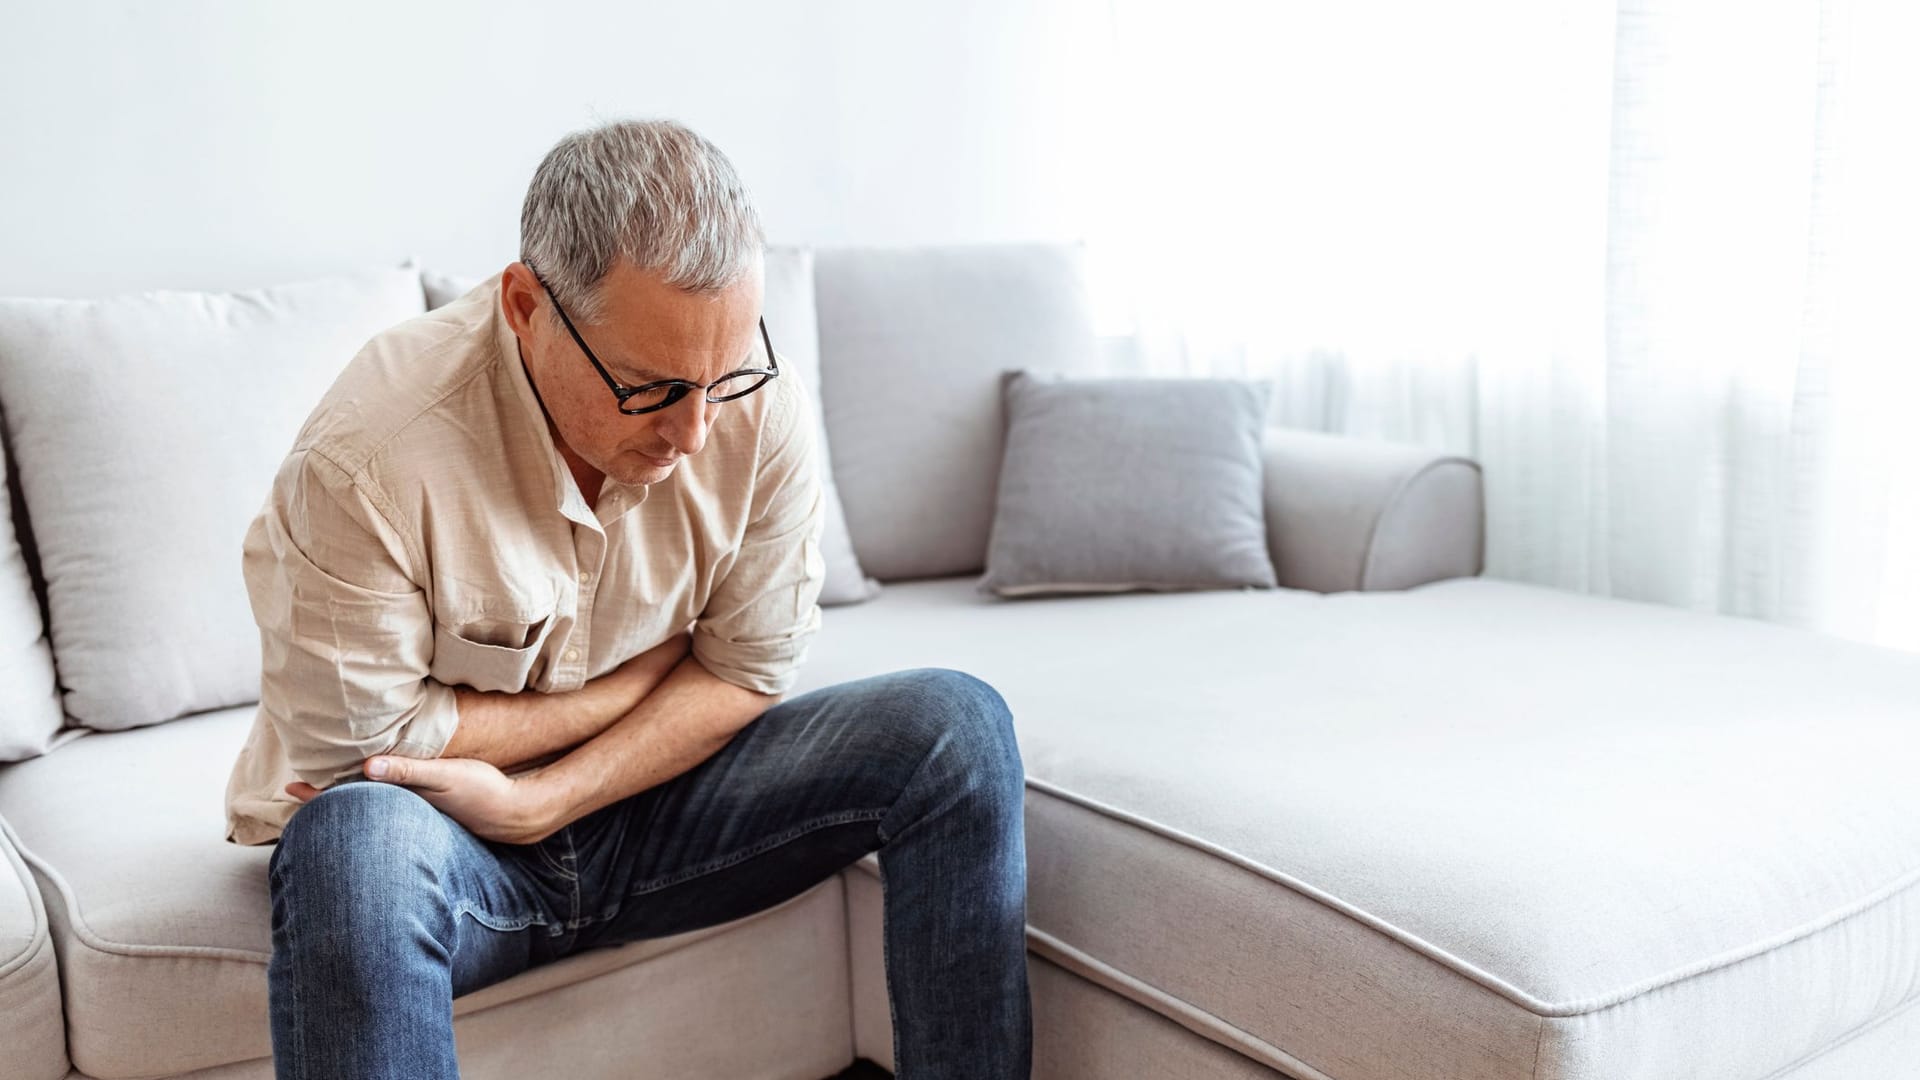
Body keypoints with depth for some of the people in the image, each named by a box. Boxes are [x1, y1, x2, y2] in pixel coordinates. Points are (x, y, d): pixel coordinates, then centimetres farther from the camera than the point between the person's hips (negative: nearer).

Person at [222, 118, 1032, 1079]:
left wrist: (541, 802, -20)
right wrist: (650, 671, -14)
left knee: (955, 725, -13)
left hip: (640, 800, 5)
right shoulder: (369, 460, -27)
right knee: (354, 843, -42)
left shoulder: (761, 404, -14)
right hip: (442, 837, -4)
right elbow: (359, 745, -19)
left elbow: (747, 672, -6)